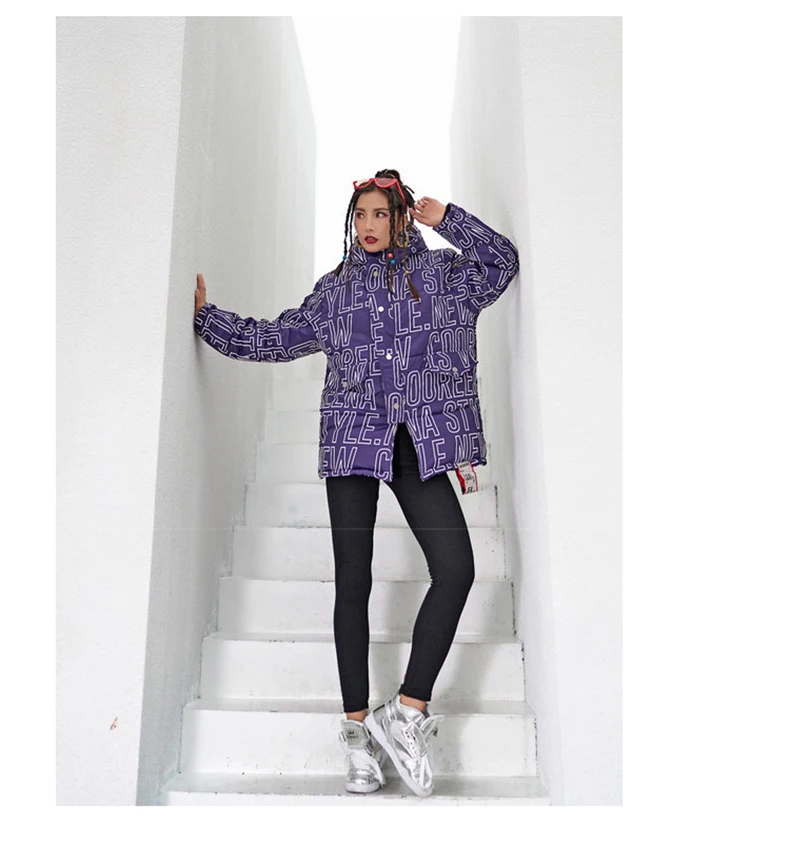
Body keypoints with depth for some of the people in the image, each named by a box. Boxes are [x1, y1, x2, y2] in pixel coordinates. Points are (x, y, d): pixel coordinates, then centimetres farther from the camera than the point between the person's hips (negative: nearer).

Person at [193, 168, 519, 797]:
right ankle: (358, 727, 12)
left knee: (457, 569, -14)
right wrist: (206, 315, 16)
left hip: (419, 444, 0)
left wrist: (447, 219, -1)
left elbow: (504, 262, 3)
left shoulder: (441, 272, 15)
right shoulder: (336, 289, 16)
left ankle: (408, 711, -1)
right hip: (353, 442, 0)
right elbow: (269, 339, 18)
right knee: (353, 581, 0)